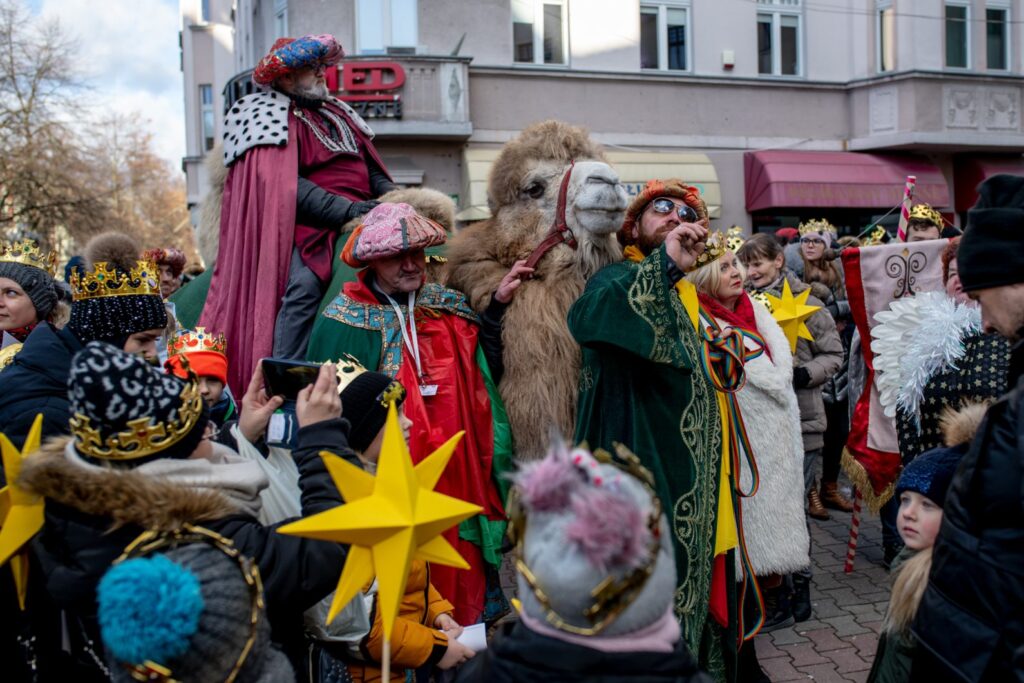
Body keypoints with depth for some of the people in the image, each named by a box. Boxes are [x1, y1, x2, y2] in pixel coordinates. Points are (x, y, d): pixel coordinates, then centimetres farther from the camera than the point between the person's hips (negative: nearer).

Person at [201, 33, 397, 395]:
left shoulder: (337, 113, 25)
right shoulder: (271, 115, 0)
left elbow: (371, 167, 23)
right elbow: (285, 186, -14)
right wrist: (348, 209, -22)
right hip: (309, 226, -8)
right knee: (304, 284, -31)